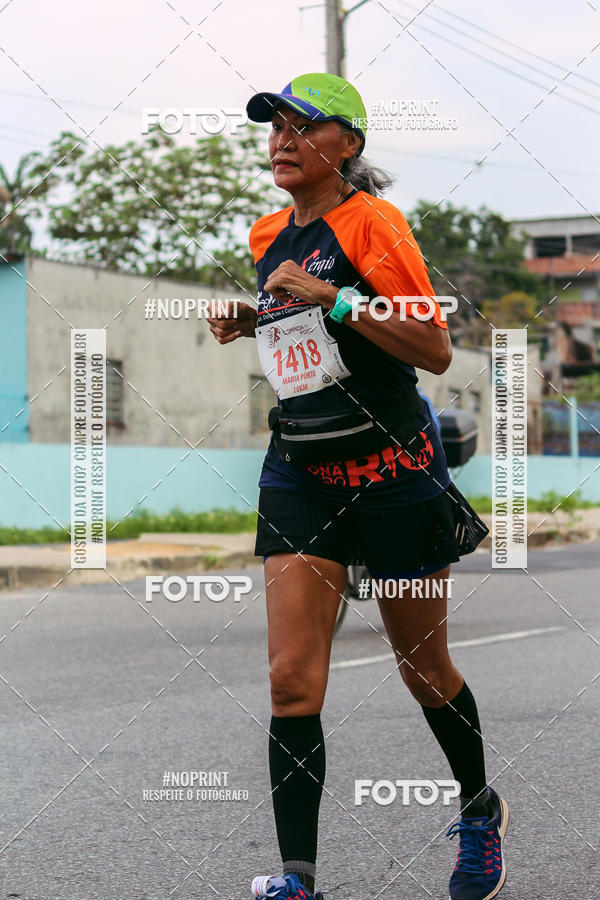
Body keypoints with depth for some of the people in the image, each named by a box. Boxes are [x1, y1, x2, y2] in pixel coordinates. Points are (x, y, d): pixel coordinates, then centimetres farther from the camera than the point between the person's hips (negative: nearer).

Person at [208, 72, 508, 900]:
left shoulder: (370, 221, -11)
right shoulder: (269, 236, 10)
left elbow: (436, 350, -16)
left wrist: (332, 298, -23)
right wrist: (251, 321, 8)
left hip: (391, 470, -5)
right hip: (299, 471, 5)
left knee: (423, 667, 10)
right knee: (292, 679, -8)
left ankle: (481, 811, 36)